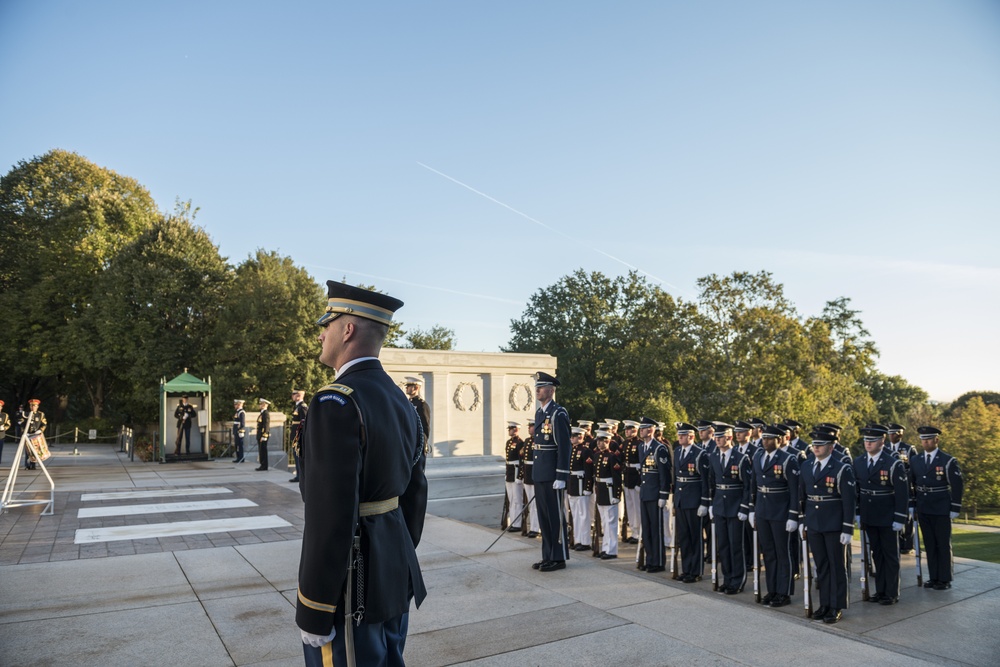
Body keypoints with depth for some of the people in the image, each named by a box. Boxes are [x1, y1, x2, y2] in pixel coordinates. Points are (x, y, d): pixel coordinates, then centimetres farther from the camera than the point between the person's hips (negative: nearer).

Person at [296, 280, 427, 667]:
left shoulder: (336, 402, -21)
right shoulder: (401, 402, 6)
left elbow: (330, 514, -25)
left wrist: (313, 614, -17)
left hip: (353, 590, -8)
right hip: (396, 578, 9)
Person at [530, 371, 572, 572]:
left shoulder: (558, 414, -14)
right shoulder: (539, 412, 13)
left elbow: (564, 447, -17)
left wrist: (561, 477, -20)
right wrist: (537, 472, 18)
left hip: (552, 475, -9)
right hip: (539, 474, 9)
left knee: (556, 516, 1)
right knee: (543, 516, 15)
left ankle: (559, 558, 12)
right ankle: (548, 556, 25)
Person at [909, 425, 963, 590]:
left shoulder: (948, 461, -7)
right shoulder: (915, 460, 6)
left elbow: (957, 485, -7)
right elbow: (911, 483, 11)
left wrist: (955, 508, -9)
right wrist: (911, 504, 7)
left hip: (941, 510, -4)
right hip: (923, 509, 4)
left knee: (943, 545, 6)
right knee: (929, 545, 10)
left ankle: (944, 579, 15)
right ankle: (933, 577, 19)